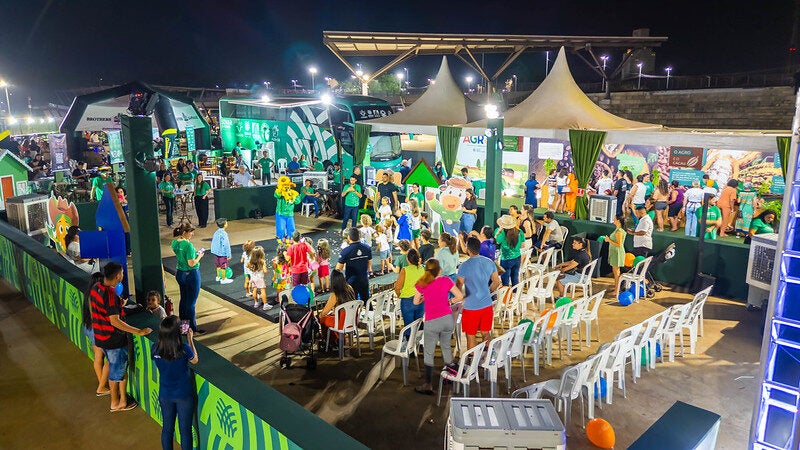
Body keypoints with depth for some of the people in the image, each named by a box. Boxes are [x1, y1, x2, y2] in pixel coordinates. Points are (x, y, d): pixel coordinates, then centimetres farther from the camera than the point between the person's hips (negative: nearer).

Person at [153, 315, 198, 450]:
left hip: (165, 395, 3)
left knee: (167, 428, 20)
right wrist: (190, 340, 5)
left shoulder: (155, 348, -17)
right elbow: (195, 360, -3)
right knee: (185, 429, 13)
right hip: (184, 395, -3)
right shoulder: (184, 349, -25)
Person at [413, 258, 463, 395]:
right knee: (446, 346, 24)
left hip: (432, 322, -2)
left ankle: (428, 385, 9)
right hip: (448, 319, 3)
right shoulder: (446, 280, -6)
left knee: (429, 353, 8)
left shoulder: (422, 284, -7)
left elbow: (416, 302, 4)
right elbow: (460, 296, -5)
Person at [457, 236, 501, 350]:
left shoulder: (464, 266, -18)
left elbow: (459, 286, -13)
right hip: (487, 305, 5)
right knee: (486, 333, 19)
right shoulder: (489, 262, -1)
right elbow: (497, 282, 7)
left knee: (471, 336, 9)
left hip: (471, 307, -5)